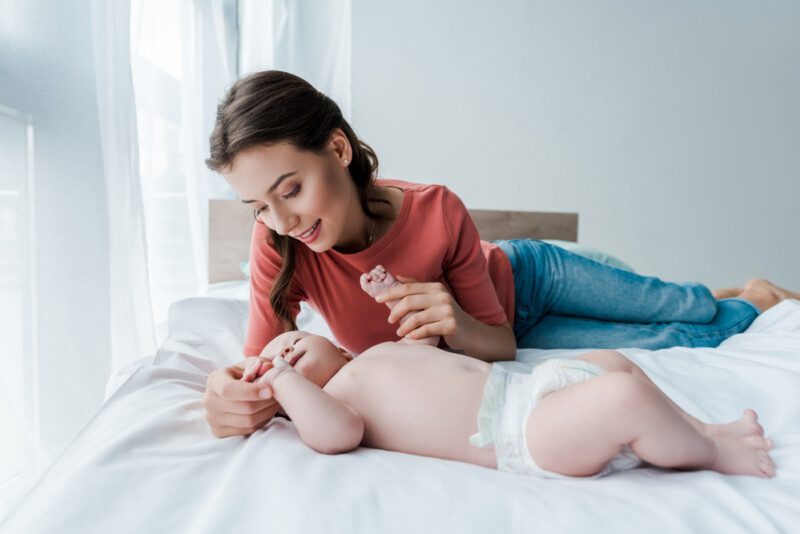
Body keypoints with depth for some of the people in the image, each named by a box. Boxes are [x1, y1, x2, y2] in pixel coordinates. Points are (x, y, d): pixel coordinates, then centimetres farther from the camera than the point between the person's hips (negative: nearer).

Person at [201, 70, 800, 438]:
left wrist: (461, 328, -45)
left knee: (691, 310, 12)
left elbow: (502, 344, -22)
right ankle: (747, 304, 44)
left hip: (525, 277, -1)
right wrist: (229, 391, -46)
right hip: (496, 337, 1)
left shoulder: (438, 212, -34)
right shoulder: (278, 243, -29)